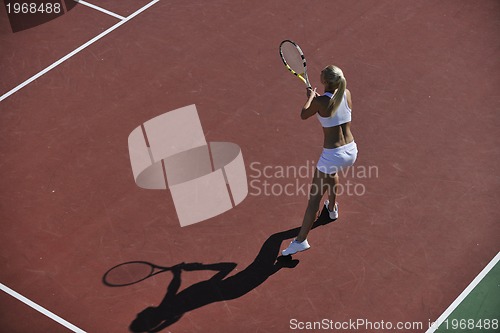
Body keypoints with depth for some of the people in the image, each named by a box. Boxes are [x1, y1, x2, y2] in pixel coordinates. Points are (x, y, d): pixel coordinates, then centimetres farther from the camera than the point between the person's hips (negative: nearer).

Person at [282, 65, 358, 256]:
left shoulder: (319, 102, -19)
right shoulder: (347, 94, -4)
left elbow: (303, 115, 1)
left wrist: (310, 98, 18)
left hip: (332, 155, -6)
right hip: (351, 151, 6)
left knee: (314, 197, 2)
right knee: (332, 172, 40)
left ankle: (301, 240, 3)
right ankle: (332, 208, 57)